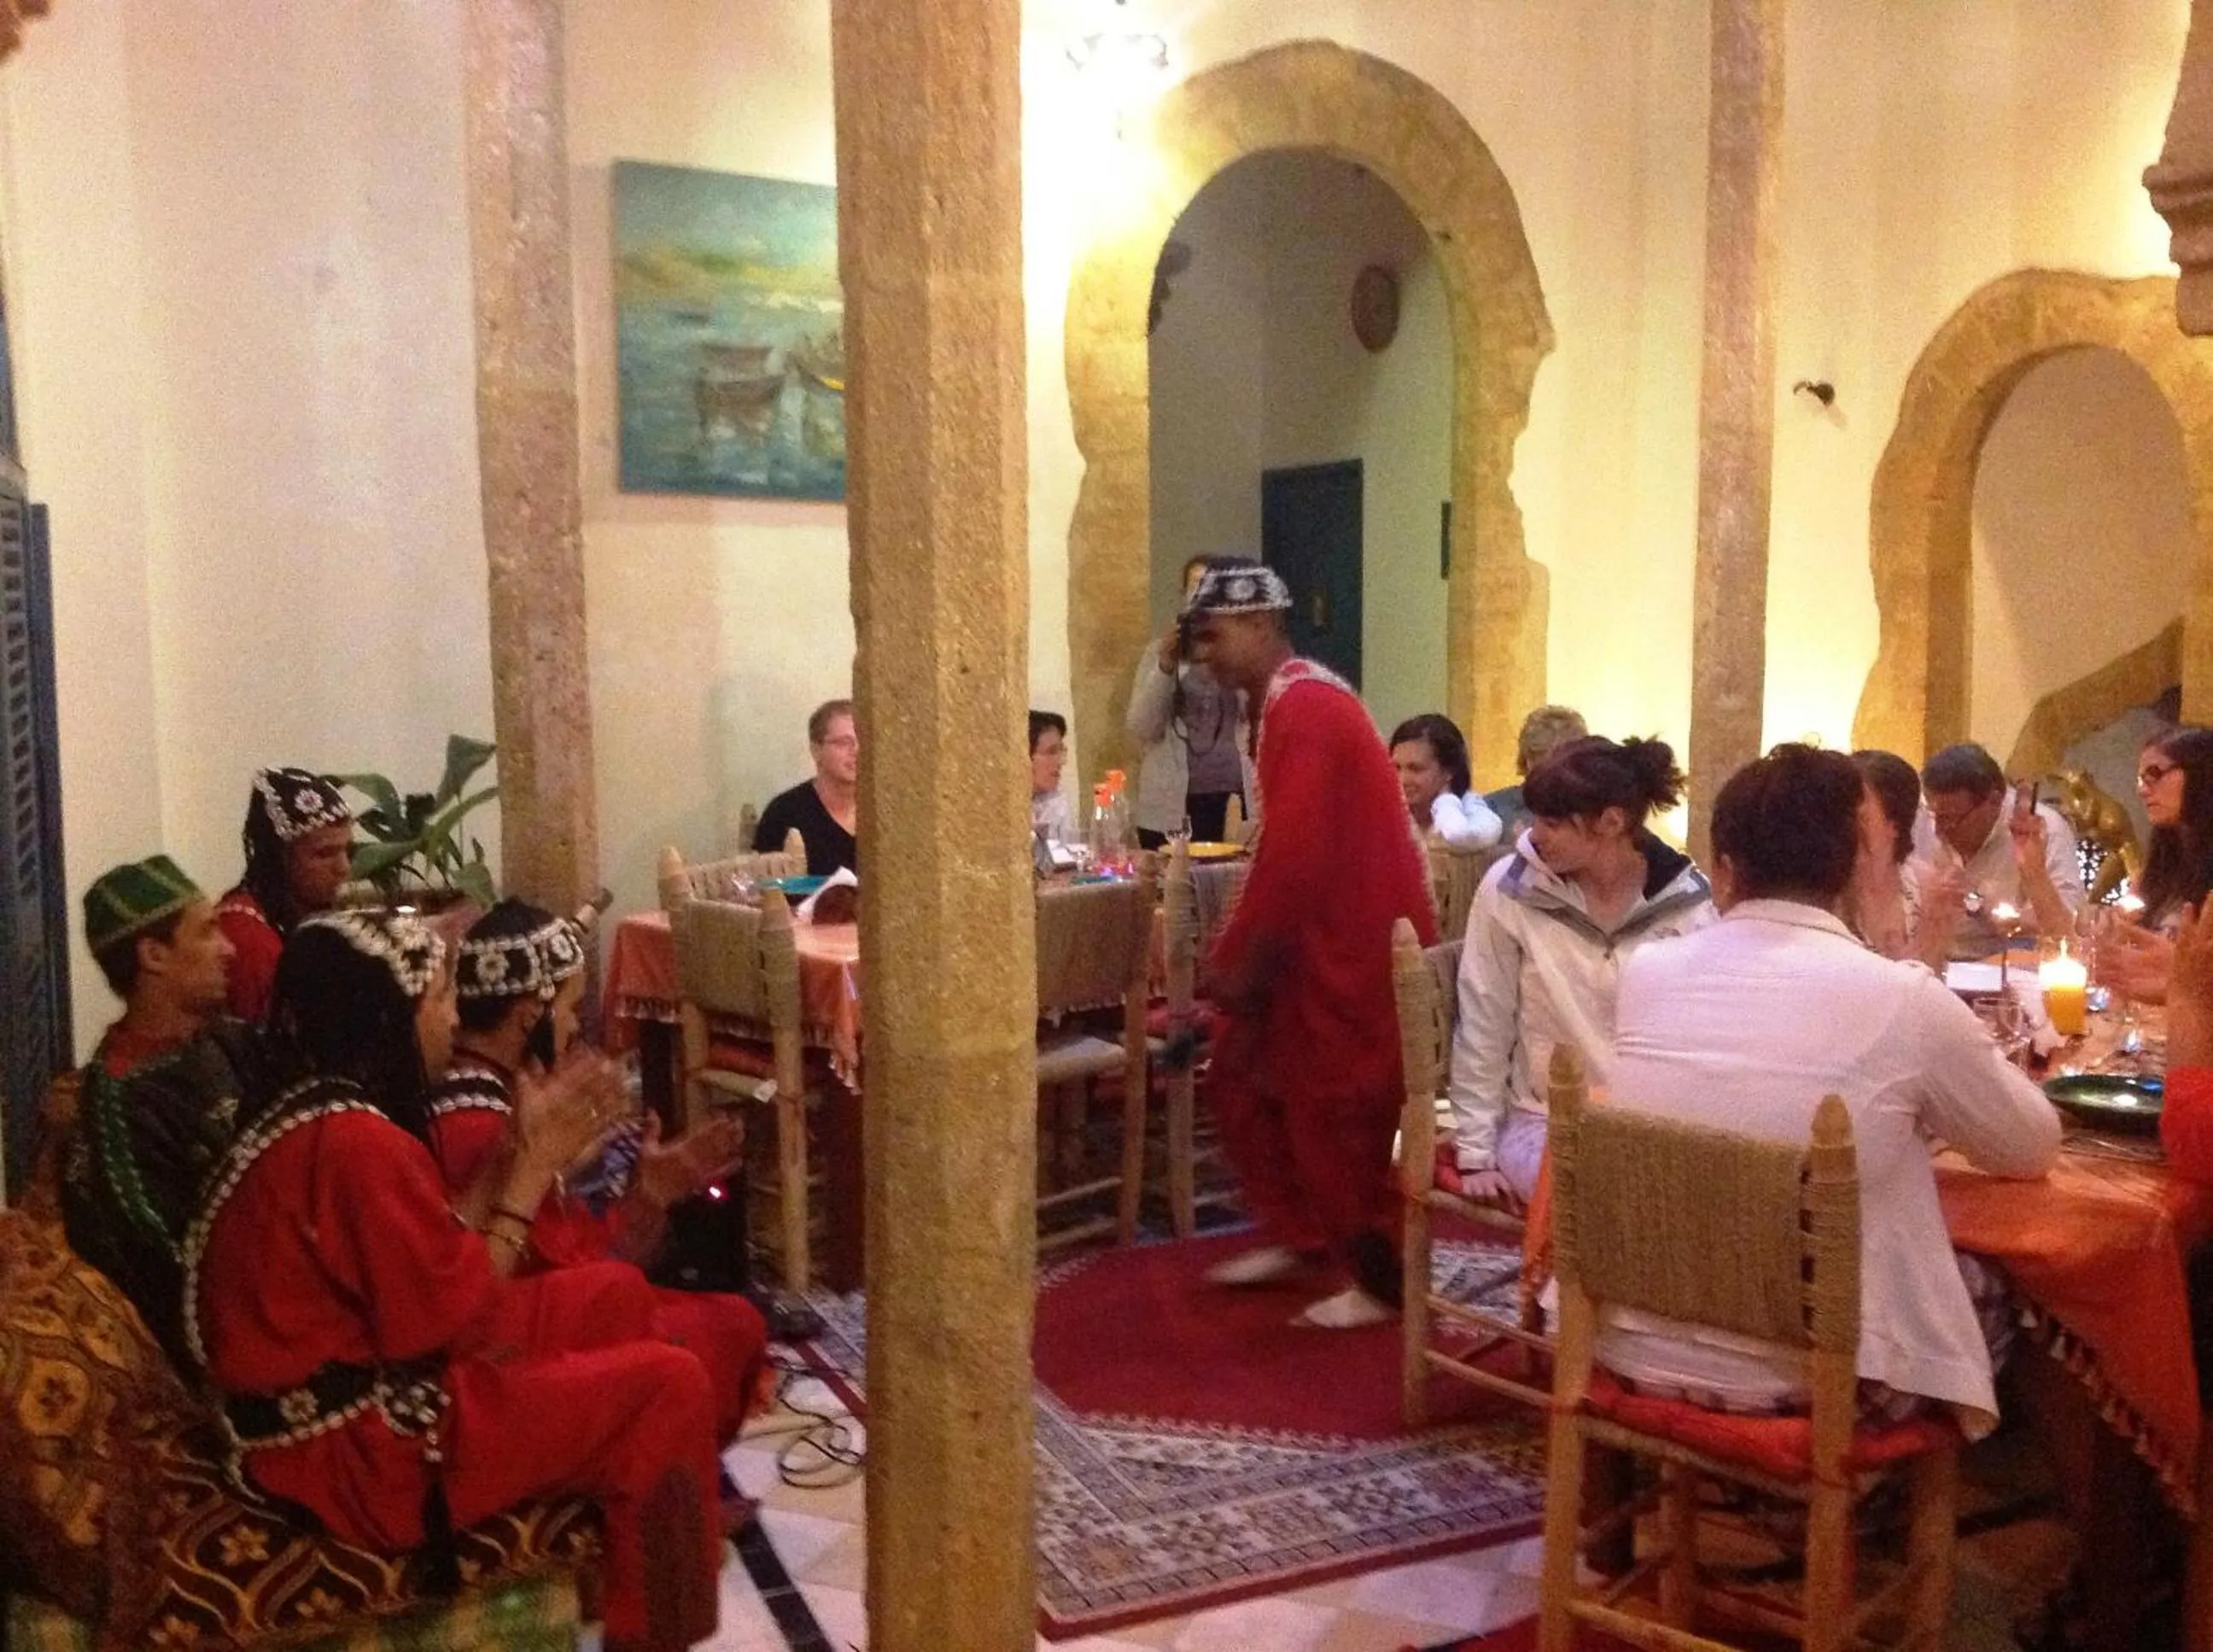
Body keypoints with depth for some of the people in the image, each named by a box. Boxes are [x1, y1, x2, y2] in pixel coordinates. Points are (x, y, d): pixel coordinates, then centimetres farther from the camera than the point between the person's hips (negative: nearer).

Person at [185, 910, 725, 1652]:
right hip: (353, 1450, -10)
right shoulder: (355, 1142, -25)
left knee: (614, 1295, 14)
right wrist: (535, 1165, -13)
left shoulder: (321, 1113, 7)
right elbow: (466, 1319, -20)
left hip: (363, 1378, 10)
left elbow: (441, 1280, 7)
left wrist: (528, 1151, 3)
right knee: (668, 1388, -10)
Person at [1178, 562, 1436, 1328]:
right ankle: (1299, 1235, 29)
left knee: (1337, 1113, -1)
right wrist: (1241, 950, 11)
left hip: (1358, 941, -10)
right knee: (1245, 1082, 15)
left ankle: (1382, 1283, 14)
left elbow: (1293, 852, -26)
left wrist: (1239, 957, -18)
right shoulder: (1287, 702, 13)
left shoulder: (1305, 709, -21)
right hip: (1316, 935, 10)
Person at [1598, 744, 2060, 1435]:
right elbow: (2033, 1150, 5)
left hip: (1633, 1345, 4)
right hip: (1807, 1375, -4)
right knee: (1995, 1284, 25)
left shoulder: (1644, 972, -4)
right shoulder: (1904, 999, -13)